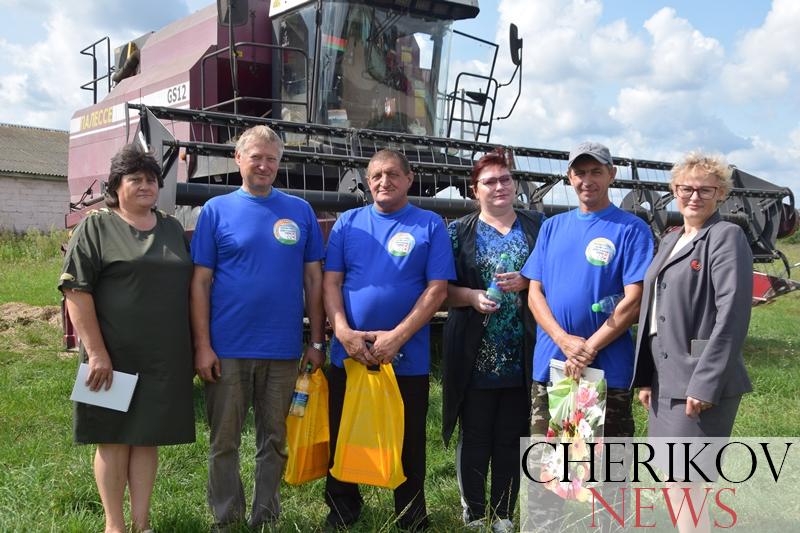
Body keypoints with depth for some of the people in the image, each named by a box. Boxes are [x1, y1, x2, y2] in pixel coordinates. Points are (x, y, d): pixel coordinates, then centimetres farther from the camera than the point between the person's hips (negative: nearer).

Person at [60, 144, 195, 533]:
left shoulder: (172, 229, 14)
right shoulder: (96, 227, -2)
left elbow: (189, 287, 19)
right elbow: (76, 290, -9)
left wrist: (194, 347, 14)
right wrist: (96, 351, -16)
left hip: (164, 356, 4)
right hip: (114, 356, -4)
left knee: (148, 436, 9)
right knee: (114, 437, 4)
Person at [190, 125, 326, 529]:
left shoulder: (300, 211, 6)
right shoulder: (216, 210, 2)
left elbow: (313, 279, 7)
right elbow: (200, 282, -1)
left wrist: (317, 341, 3)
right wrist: (202, 345, -8)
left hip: (283, 350, 2)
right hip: (228, 349, -1)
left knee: (275, 440, 12)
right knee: (224, 441, 8)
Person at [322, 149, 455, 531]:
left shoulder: (430, 225, 1)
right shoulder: (348, 223, 7)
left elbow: (437, 289, -6)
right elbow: (331, 281, 2)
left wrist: (397, 336, -15)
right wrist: (343, 331, -13)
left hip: (408, 358, -2)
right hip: (348, 353, 2)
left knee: (408, 444, 9)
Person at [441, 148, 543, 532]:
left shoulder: (537, 225, 9)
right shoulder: (459, 231, 5)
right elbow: (442, 288, 2)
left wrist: (527, 282, -9)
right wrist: (472, 296, -16)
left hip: (522, 355, 1)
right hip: (476, 355, -1)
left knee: (512, 437, 9)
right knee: (475, 437, 4)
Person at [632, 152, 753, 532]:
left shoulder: (727, 237, -8)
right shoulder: (670, 241, 16)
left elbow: (732, 316, -17)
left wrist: (705, 384, -21)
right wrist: (646, 377, 14)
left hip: (700, 382, -8)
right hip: (665, 380, 8)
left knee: (684, 483, -5)